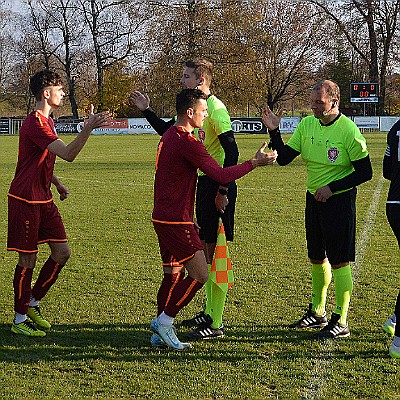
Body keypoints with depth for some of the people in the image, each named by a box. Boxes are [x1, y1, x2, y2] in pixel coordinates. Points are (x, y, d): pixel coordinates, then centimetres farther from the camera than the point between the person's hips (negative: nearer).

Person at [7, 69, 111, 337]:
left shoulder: (47, 122, 14)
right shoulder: (35, 123, -19)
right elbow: (68, 154, -30)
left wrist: (57, 184, 13)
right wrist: (89, 128, -38)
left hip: (43, 199, 9)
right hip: (25, 201, -9)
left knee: (62, 252, 6)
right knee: (28, 259, -2)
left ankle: (33, 303, 20)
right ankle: (20, 319, 10)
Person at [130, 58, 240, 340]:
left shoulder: (215, 108, -16)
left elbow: (231, 151, -20)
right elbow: (166, 131, 28)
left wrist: (223, 190, -22)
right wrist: (147, 111, 15)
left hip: (218, 186, -10)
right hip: (204, 183, 10)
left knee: (216, 252, -7)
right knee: (207, 249, 16)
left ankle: (216, 325, -2)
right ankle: (210, 313, 28)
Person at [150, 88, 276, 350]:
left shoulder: (169, 137, 14)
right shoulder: (187, 142, -17)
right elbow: (222, 175, -19)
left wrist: (188, 217, 28)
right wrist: (255, 162, -10)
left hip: (164, 217, 10)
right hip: (176, 221, -10)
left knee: (173, 274, 15)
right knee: (199, 275, -6)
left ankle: (160, 332, 18)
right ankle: (164, 321, -1)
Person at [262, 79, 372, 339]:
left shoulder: (348, 130, -16)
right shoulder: (307, 125, 1)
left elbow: (365, 172, -14)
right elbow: (284, 158, 4)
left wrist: (332, 187, -18)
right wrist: (274, 132, -10)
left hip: (340, 201, -7)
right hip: (314, 199, 7)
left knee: (339, 262, -3)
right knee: (317, 258, 17)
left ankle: (340, 322, 5)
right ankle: (317, 313, 33)